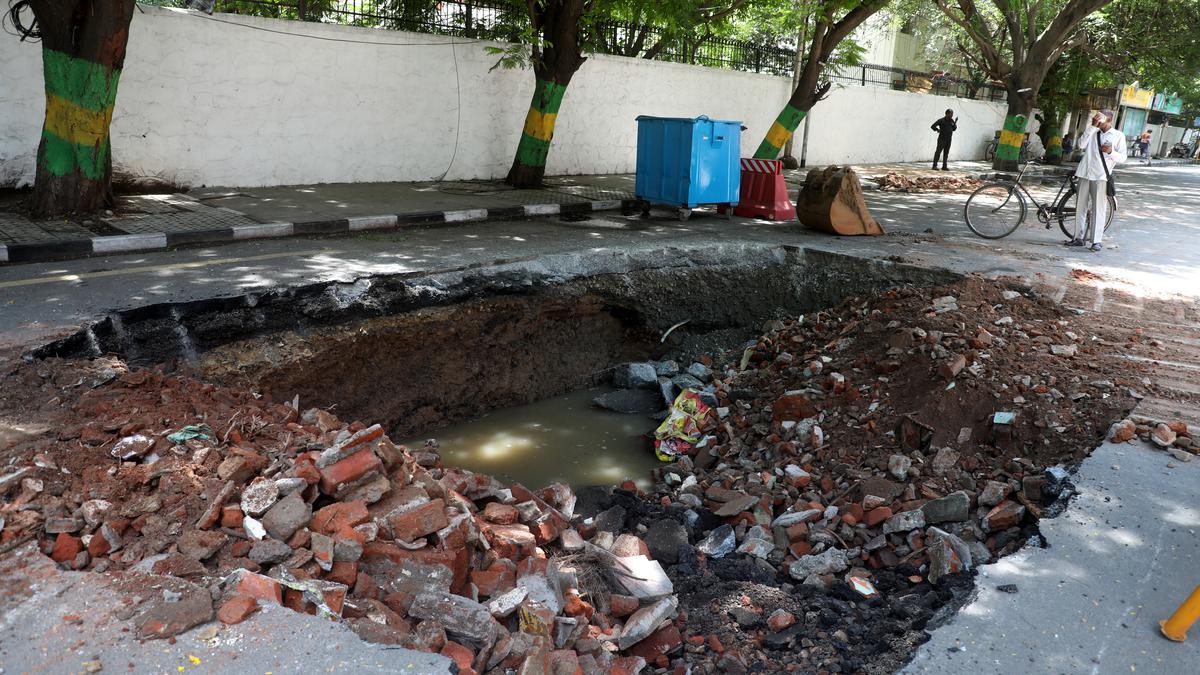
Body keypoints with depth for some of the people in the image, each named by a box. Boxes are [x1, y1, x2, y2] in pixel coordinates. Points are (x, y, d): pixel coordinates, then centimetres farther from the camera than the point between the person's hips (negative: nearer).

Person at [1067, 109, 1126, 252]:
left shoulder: (1118, 136, 6)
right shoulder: (1092, 132, 12)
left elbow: (1122, 158, 3)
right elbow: (1081, 145, -7)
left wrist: (1111, 152, -17)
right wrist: (1092, 126, -8)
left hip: (1101, 176, -3)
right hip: (1085, 173, 3)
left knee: (1099, 209, -4)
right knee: (1081, 207, 7)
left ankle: (1096, 241, -1)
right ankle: (1079, 237, 16)